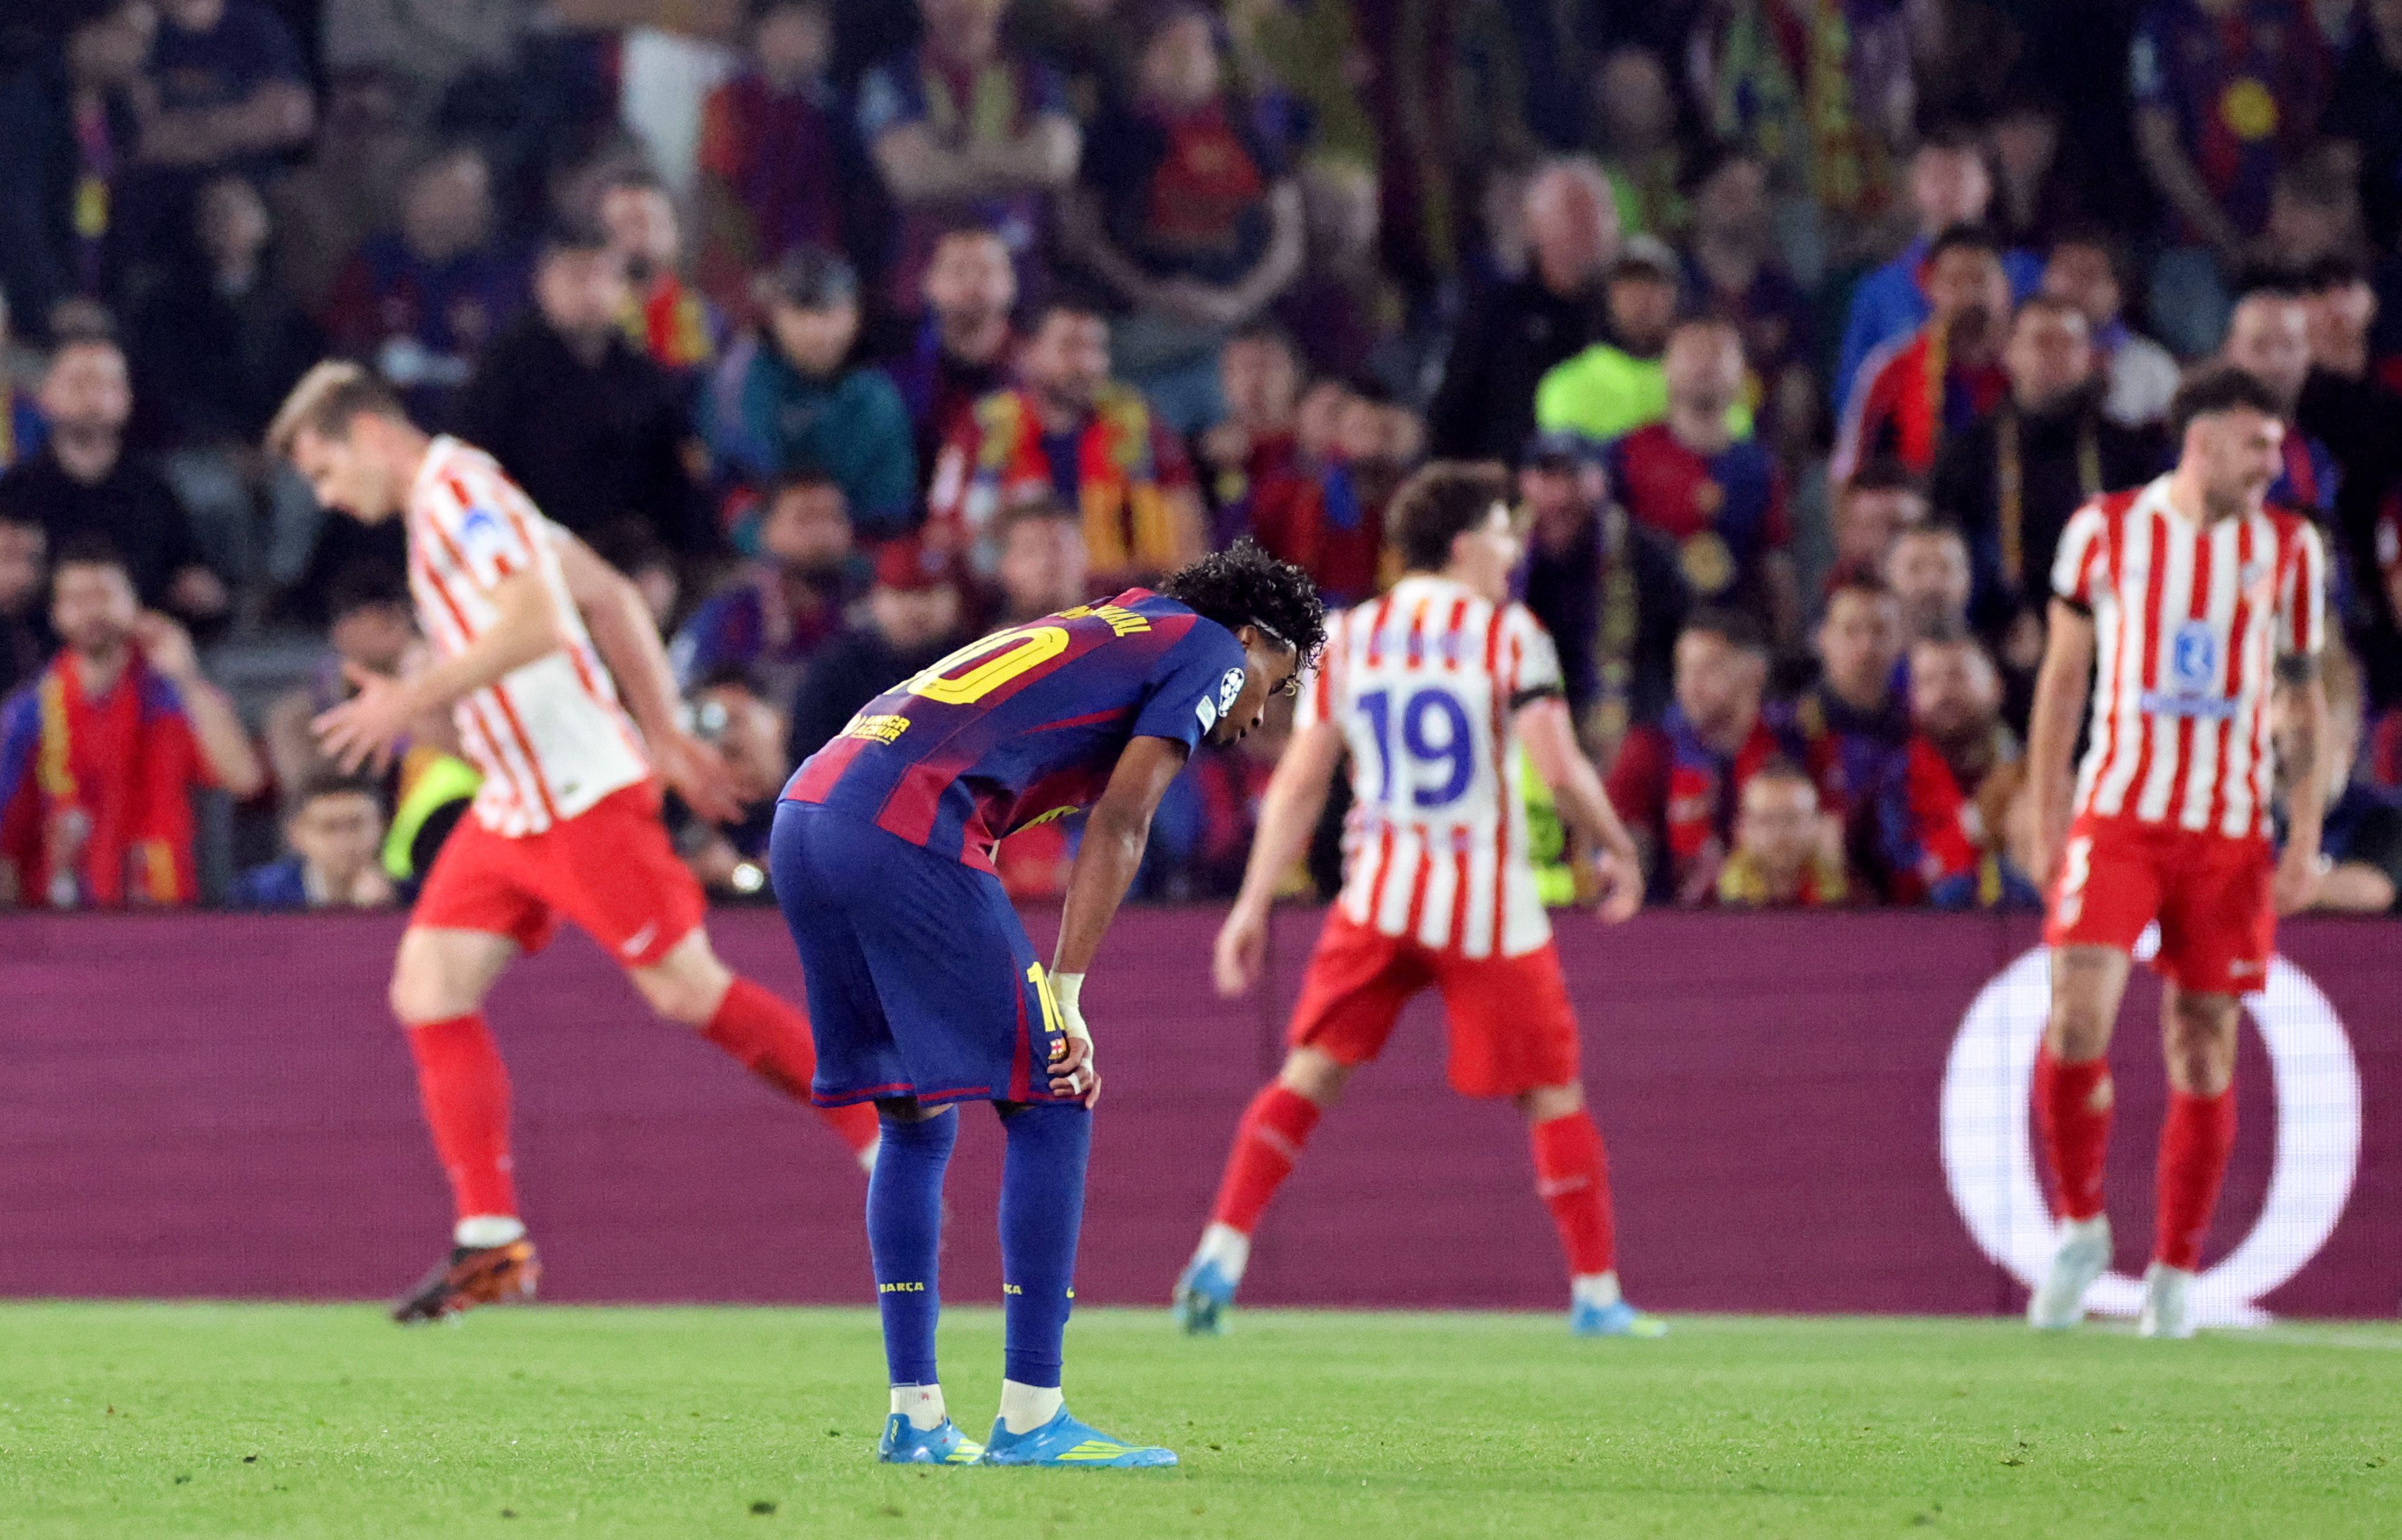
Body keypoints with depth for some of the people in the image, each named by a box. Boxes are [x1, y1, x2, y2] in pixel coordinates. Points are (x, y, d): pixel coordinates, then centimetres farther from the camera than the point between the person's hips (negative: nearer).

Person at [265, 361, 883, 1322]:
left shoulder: (459, 488, -13)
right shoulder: (445, 503, 17)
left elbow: (535, 623, -26)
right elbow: (612, 599, 20)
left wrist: (413, 700, -23)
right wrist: (665, 734, 21)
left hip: (581, 794, -10)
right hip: (510, 804, 10)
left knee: (687, 991, -6)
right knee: (428, 991, 0)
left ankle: (885, 1139, 8)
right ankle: (491, 1243, 0)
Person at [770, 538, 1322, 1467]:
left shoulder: (1098, 631, 33)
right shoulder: (1209, 651, 10)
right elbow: (1119, 823, -3)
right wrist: (1064, 997, -7)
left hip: (806, 809, 9)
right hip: (905, 827, -9)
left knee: (917, 1123, 17)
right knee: (1050, 1107, -1)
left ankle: (913, 1417, 17)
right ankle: (1029, 1418, -2)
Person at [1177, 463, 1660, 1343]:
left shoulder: (1343, 640, 7)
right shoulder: (1508, 635, -5)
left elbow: (1297, 785, 5)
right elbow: (1561, 771, -12)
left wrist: (1252, 907, 7)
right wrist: (1616, 850, 4)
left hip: (1378, 897, 3)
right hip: (1490, 907, -3)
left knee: (1310, 1073, 7)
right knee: (1554, 1094, 7)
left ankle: (1221, 1254, -7)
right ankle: (1597, 1296, 9)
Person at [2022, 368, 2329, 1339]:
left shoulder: (2288, 548, 6)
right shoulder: (2105, 531, 2)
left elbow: (2304, 701, 11)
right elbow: (2062, 678, 9)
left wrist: (2305, 842, 3)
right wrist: (2043, 823, 6)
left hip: (2230, 830, 1)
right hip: (2116, 814, -1)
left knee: (2205, 1049, 2)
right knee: (2078, 1019, -16)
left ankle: (2175, 1272, 13)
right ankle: (2080, 1227, 4)